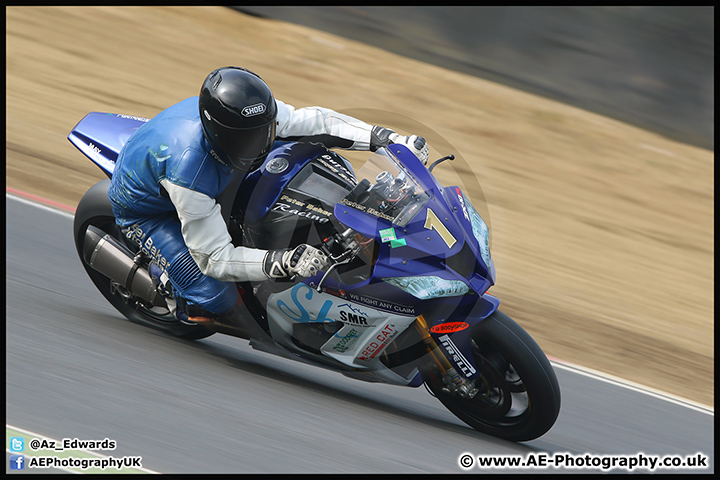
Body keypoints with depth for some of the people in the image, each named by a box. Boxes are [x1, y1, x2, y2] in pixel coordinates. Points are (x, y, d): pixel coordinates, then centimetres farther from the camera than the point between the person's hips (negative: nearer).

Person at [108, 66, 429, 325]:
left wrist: (386, 139, -25)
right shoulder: (190, 169, -44)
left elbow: (312, 121, -14)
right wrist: (285, 263, -50)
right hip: (146, 211, -7)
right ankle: (159, 274, 8)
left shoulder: (251, 114, -27)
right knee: (215, 302, -24)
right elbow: (215, 257, -37)